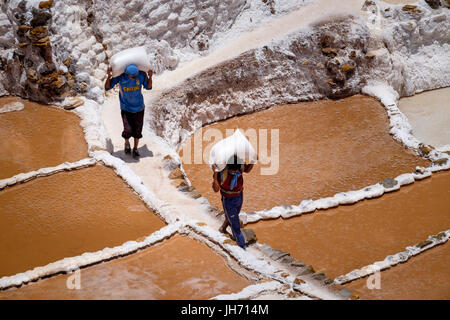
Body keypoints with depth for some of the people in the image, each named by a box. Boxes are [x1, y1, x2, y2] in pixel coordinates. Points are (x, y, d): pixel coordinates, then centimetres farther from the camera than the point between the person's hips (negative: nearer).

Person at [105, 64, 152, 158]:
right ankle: (127, 143, 22)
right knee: (128, 130, -12)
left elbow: (148, 87, 0)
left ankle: (135, 149, 33)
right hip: (126, 108, -1)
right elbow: (107, 87, -12)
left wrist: (150, 77, -18)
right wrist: (109, 76, -29)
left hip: (139, 108, 2)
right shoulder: (120, 76, -20)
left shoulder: (142, 74, -17)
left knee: (137, 130, 9)